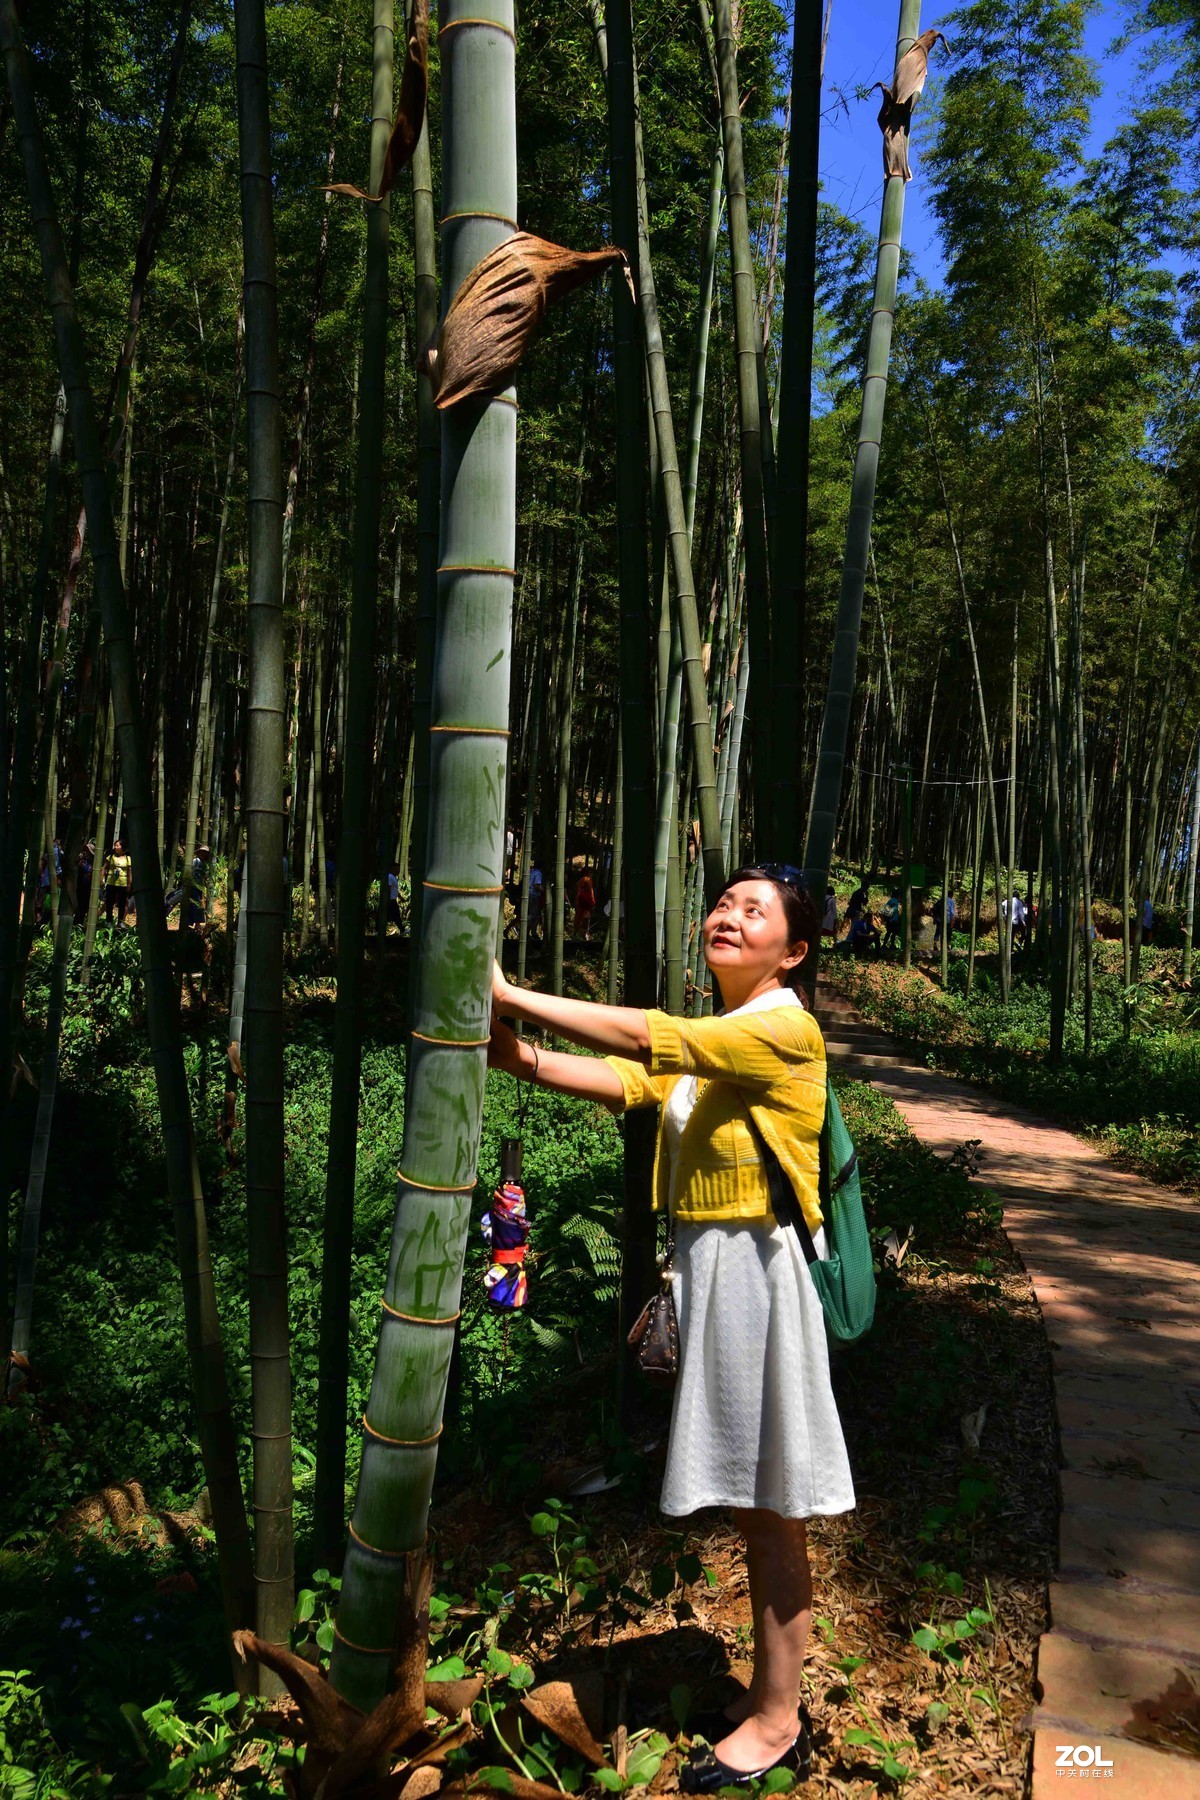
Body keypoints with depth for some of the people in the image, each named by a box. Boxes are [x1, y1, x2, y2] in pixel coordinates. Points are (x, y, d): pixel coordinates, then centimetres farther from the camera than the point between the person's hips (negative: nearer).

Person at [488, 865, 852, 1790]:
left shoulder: (784, 1030, -14)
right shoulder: (711, 1041, 14)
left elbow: (648, 1038, -25)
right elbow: (625, 1079, 0)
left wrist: (513, 997, -23)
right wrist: (526, 1060, -17)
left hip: (761, 1270, -8)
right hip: (711, 1266, 9)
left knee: (772, 1510, 4)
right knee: (751, 1504, 17)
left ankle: (778, 1722, 18)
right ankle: (771, 1696, 31)